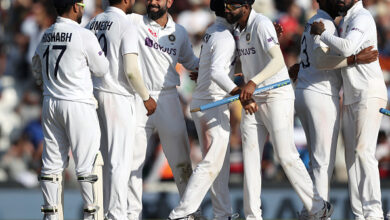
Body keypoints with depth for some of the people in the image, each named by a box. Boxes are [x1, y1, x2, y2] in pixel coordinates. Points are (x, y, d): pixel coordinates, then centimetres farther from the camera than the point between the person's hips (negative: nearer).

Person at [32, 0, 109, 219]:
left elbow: (37, 67, 23)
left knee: (52, 161, 9)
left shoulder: (46, 36, 7)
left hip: (50, 103, 6)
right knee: (87, 161, 0)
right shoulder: (85, 36, -12)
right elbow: (101, 69, -3)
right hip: (78, 104, -6)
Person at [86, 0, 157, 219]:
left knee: (100, 158, 14)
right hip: (118, 97, -7)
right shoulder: (127, 27, -13)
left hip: (94, 94, 7)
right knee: (120, 160, -4)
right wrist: (146, 97, -5)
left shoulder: (93, 23, 9)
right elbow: (131, 70, -18)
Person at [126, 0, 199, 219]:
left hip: (168, 99, 2)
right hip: (138, 100, -2)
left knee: (181, 162, 4)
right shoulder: (134, 22, 1)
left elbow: (192, 63, 24)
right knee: (133, 162, -1)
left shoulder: (179, 32, 12)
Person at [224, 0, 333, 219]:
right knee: (250, 157, 3)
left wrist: (253, 82, -44)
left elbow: (277, 60, -31)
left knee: (286, 155, -8)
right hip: (254, 101, 9)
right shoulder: (238, 30, 9)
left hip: (277, 96, -9)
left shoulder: (261, 24, -18)